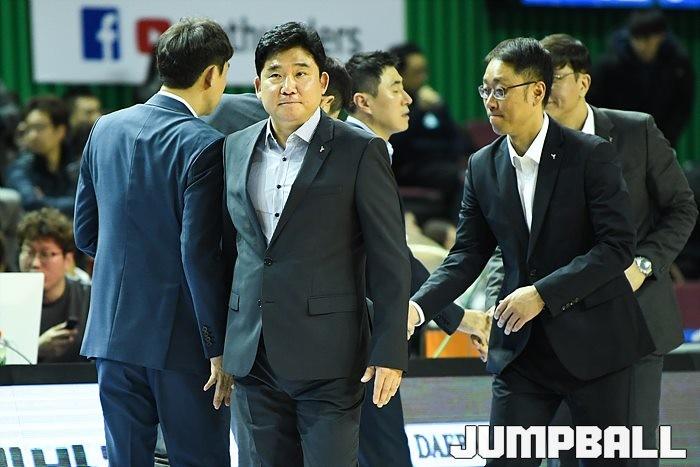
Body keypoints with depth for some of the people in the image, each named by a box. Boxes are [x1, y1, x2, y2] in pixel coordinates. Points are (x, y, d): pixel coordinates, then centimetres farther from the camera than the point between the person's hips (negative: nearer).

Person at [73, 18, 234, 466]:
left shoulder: (106, 129, 7)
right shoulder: (203, 145, -14)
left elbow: (86, 231, 13)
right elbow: (200, 255, -17)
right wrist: (219, 349, -13)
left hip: (113, 330, 6)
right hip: (181, 337, -6)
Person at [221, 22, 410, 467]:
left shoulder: (359, 152, -4)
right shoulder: (236, 149, 11)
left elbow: (390, 260, -5)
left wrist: (389, 352, -10)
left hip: (327, 358, -5)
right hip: (254, 357, 5)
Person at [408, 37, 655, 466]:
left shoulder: (591, 155, -10)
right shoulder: (483, 167, 5)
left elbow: (618, 245, -15)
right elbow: (468, 254, 7)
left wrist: (543, 293, -21)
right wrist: (418, 307, -10)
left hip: (593, 344, -4)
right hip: (521, 347, 4)